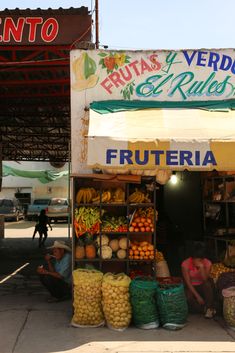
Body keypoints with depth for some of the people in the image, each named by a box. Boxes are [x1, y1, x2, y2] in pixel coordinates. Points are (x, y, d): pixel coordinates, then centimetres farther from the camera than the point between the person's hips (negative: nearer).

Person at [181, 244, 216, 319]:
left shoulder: (207, 263, -15)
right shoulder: (185, 264, -20)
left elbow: (205, 280, -24)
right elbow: (188, 282, -19)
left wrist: (201, 267, -37)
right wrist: (197, 296, -24)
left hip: (202, 287, 1)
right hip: (191, 287, -1)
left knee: (208, 283, -33)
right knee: (187, 297, -32)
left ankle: (209, 308, -20)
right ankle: (205, 308, -6)